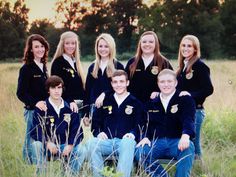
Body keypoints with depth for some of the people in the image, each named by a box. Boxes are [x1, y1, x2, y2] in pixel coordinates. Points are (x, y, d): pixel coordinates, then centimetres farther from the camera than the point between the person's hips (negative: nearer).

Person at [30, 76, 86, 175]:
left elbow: (77, 131, 2)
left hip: (66, 146, 2)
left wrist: (70, 145, -17)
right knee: (36, 145, -33)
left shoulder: (70, 108, 6)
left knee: (82, 150, -25)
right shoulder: (41, 108, -1)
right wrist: (47, 143, -26)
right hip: (47, 146, -2)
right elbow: (35, 131, -9)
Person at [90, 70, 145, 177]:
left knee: (128, 143, -40)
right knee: (92, 143, -32)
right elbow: (95, 122, 20)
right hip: (106, 141, 2)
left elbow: (140, 124, 6)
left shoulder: (135, 103, 15)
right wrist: (98, 133, -2)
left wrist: (132, 134, -16)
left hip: (125, 141, -2)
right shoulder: (105, 101, 23)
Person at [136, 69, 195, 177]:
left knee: (188, 148, -37)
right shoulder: (152, 103, 18)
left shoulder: (185, 99, 4)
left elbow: (188, 119, -12)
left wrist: (185, 135, -34)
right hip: (157, 143, 3)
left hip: (178, 142, -3)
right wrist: (145, 137, -7)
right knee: (139, 151, -27)